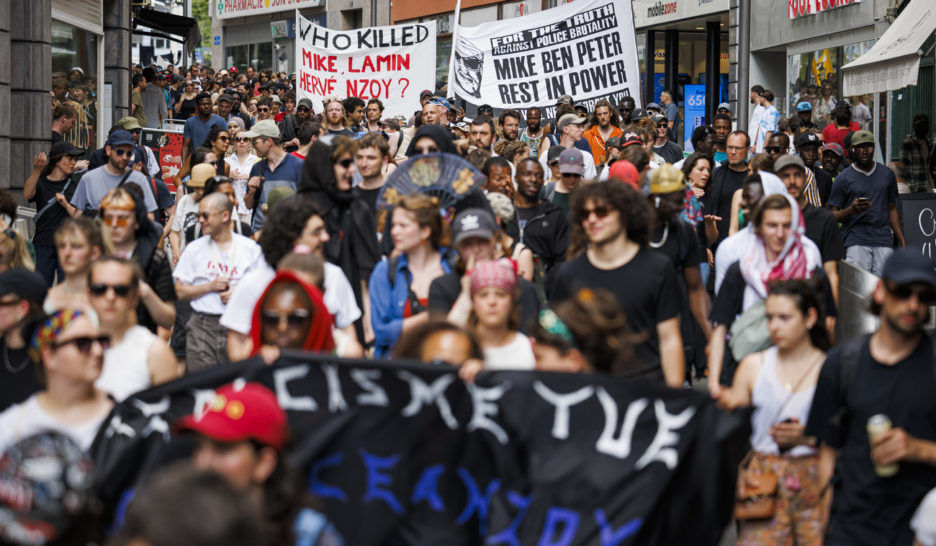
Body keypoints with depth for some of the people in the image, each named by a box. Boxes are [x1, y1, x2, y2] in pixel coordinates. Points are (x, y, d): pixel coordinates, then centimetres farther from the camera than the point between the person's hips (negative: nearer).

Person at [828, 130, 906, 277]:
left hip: (884, 241, 3)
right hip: (856, 241, -3)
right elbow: (833, 215, 3)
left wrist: (902, 242, 16)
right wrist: (852, 210, -17)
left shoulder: (887, 174, 16)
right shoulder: (843, 179, 4)